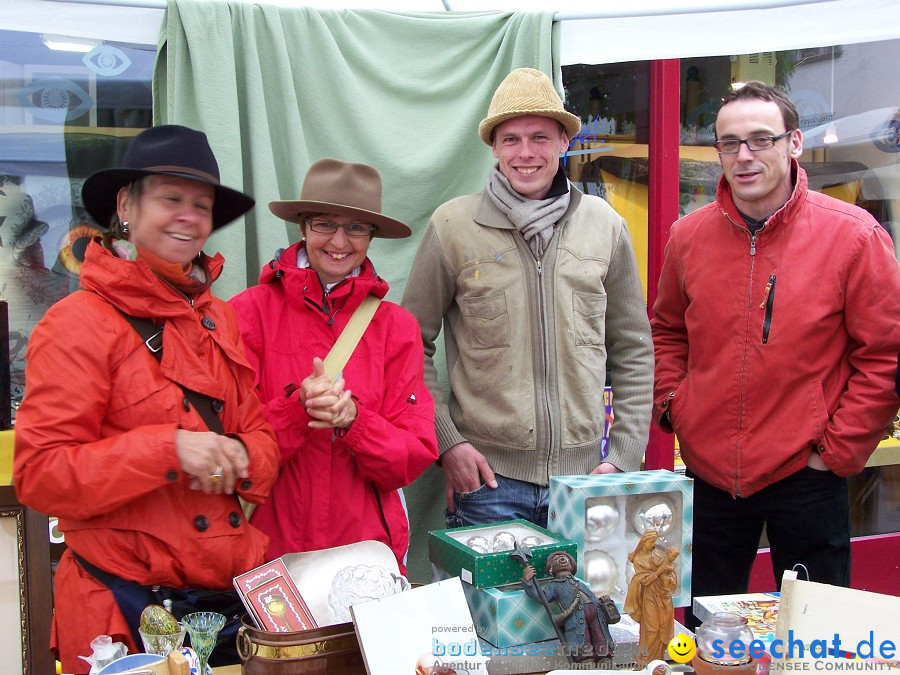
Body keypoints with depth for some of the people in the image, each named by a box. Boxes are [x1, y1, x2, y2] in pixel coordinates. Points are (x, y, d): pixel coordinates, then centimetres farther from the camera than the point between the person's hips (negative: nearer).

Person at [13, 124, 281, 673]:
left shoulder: (220, 319, 10)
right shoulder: (78, 323, -10)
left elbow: (262, 437, 14)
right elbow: (39, 473, -15)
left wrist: (240, 457, -9)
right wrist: (168, 449, -25)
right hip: (127, 607, -6)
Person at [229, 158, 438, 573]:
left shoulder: (397, 327, 3)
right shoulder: (250, 312, -4)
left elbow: (415, 457, -2)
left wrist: (351, 419, -19)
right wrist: (299, 409, -23)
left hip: (368, 546, 2)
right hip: (267, 546, -2)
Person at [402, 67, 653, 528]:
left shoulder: (605, 225, 4)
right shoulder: (452, 226, -3)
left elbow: (633, 351, 10)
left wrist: (625, 454, 3)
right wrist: (446, 440, -6)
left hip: (584, 473, 2)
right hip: (486, 477, -2)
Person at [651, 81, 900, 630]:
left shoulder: (852, 235, -10)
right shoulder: (689, 236, 2)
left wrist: (837, 448, -10)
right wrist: (674, 407, 5)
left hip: (805, 476, -3)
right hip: (707, 469, 4)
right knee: (707, 632, 19)